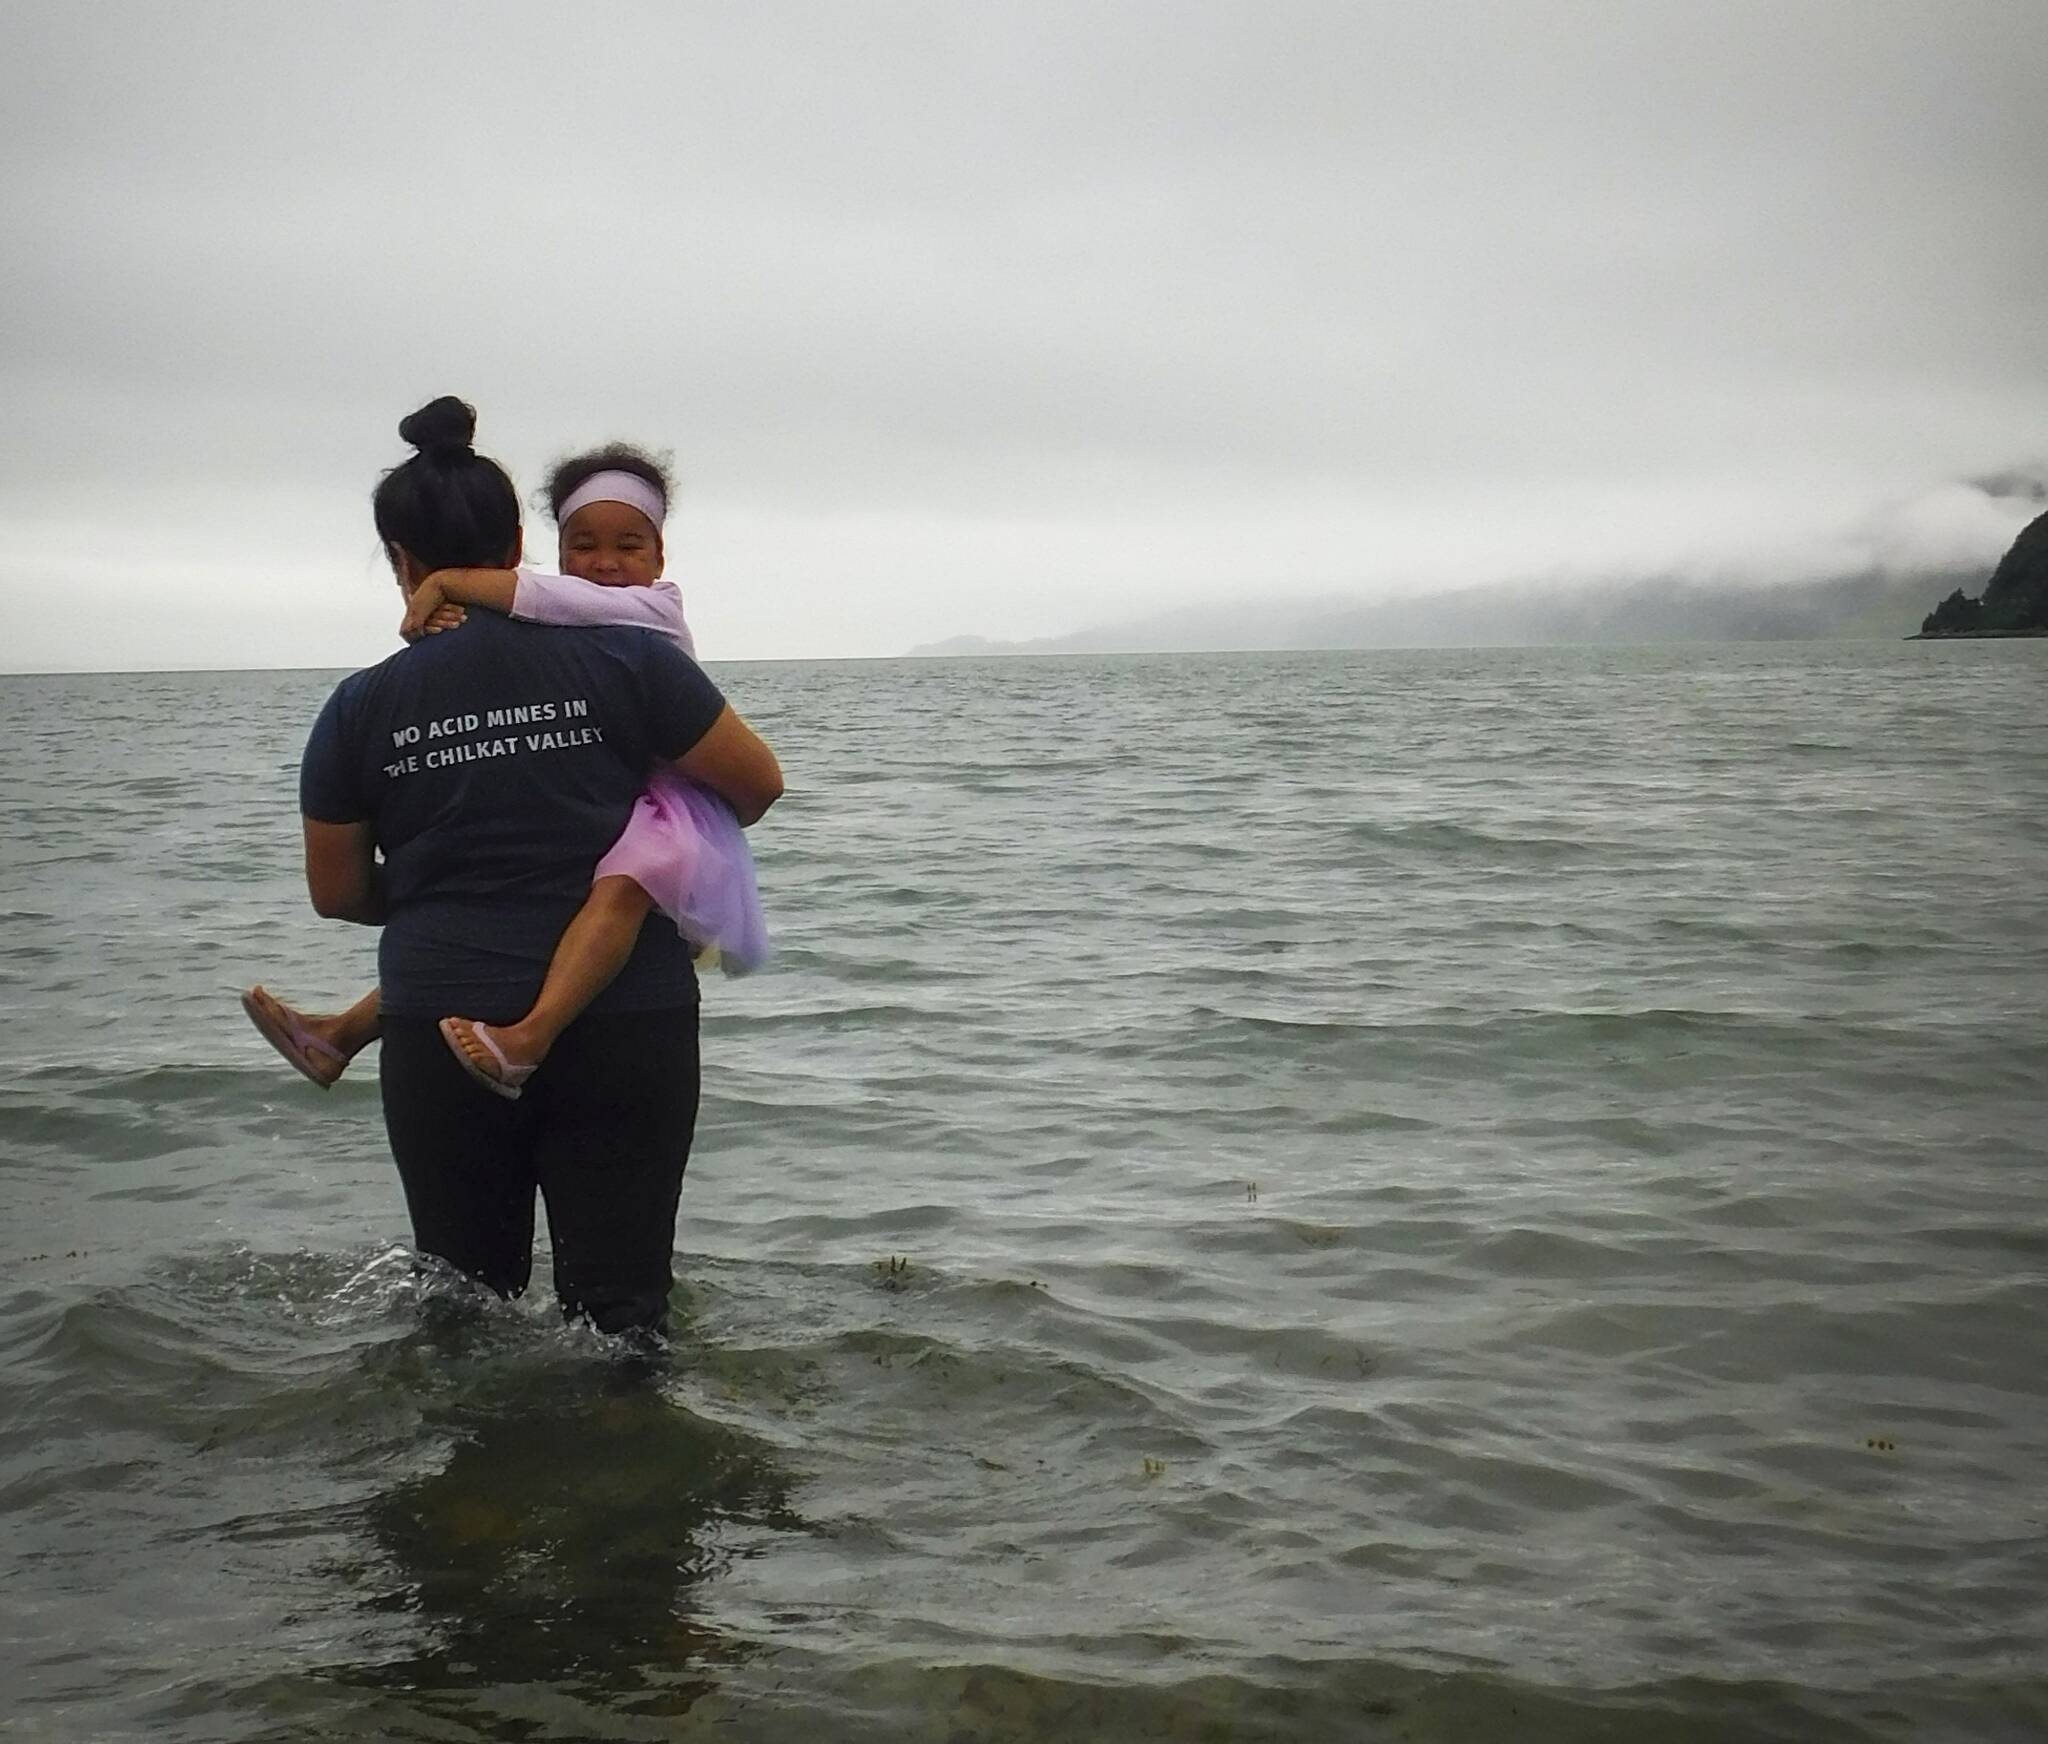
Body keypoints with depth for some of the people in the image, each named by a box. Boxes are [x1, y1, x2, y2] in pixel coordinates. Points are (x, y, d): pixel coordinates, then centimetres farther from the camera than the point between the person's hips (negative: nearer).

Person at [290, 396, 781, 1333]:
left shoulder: (361, 707, 0)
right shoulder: (625, 660, -4)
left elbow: (337, 892, 9)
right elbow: (757, 782, 2)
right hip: (628, 1030, 0)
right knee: (619, 1311, 5)